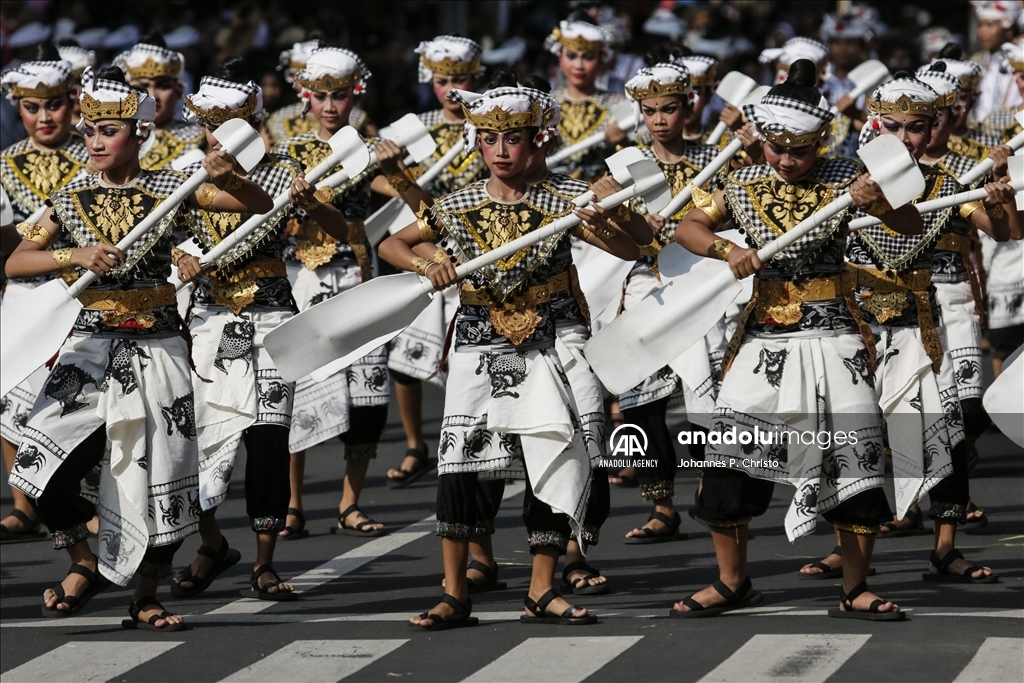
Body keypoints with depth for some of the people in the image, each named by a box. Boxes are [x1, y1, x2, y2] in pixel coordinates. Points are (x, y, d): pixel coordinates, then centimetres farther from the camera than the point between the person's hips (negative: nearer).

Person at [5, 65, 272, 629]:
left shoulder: (168, 189, -2)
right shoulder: (72, 197, 3)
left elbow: (261, 205, -4)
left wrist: (227, 179, -25)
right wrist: (76, 255, -15)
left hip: (156, 346, -1)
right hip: (91, 345, 1)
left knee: (160, 476, 1)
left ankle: (144, 597, 18)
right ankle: (85, 563, 10)